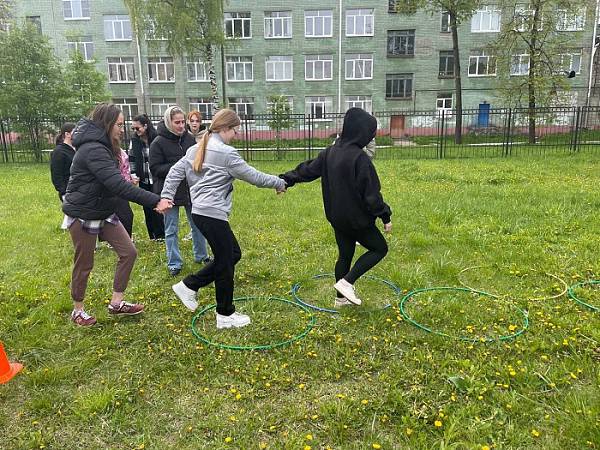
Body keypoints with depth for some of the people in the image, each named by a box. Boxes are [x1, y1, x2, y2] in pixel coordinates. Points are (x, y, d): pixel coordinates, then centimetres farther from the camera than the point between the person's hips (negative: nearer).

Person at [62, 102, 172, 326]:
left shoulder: (102, 147, 8)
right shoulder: (93, 150, -25)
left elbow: (114, 182, 13)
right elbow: (118, 185, -34)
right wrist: (155, 201, -36)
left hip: (104, 212, 9)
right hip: (83, 215, -9)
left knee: (128, 252, 4)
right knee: (84, 264, 6)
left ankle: (116, 303, 16)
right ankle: (77, 310, 27)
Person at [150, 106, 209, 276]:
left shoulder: (189, 138, 2)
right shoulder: (158, 143, -10)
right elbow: (155, 168, -13)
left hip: (191, 189, 4)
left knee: (197, 224, 15)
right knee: (171, 230, 7)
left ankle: (201, 256, 33)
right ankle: (174, 263, 20)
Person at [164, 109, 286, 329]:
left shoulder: (196, 149, 13)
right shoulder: (226, 153, -14)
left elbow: (175, 173, 11)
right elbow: (254, 177, -9)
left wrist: (166, 197, 9)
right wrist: (279, 183, 4)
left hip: (200, 211, 9)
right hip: (213, 214, -9)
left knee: (233, 253, 18)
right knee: (225, 263, 4)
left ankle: (189, 285, 21)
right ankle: (225, 315, 18)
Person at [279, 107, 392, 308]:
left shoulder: (330, 152, 1)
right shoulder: (360, 158, -22)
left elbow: (308, 169, 11)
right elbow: (371, 194, -21)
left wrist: (286, 180, 24)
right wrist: (385, 217, -10)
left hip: (336, 217, 7)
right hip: (357, 218, -7)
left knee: (344, 255, 21)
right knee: (380, 248, 11)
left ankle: (341, 297, 31)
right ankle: (347, 282, 3)